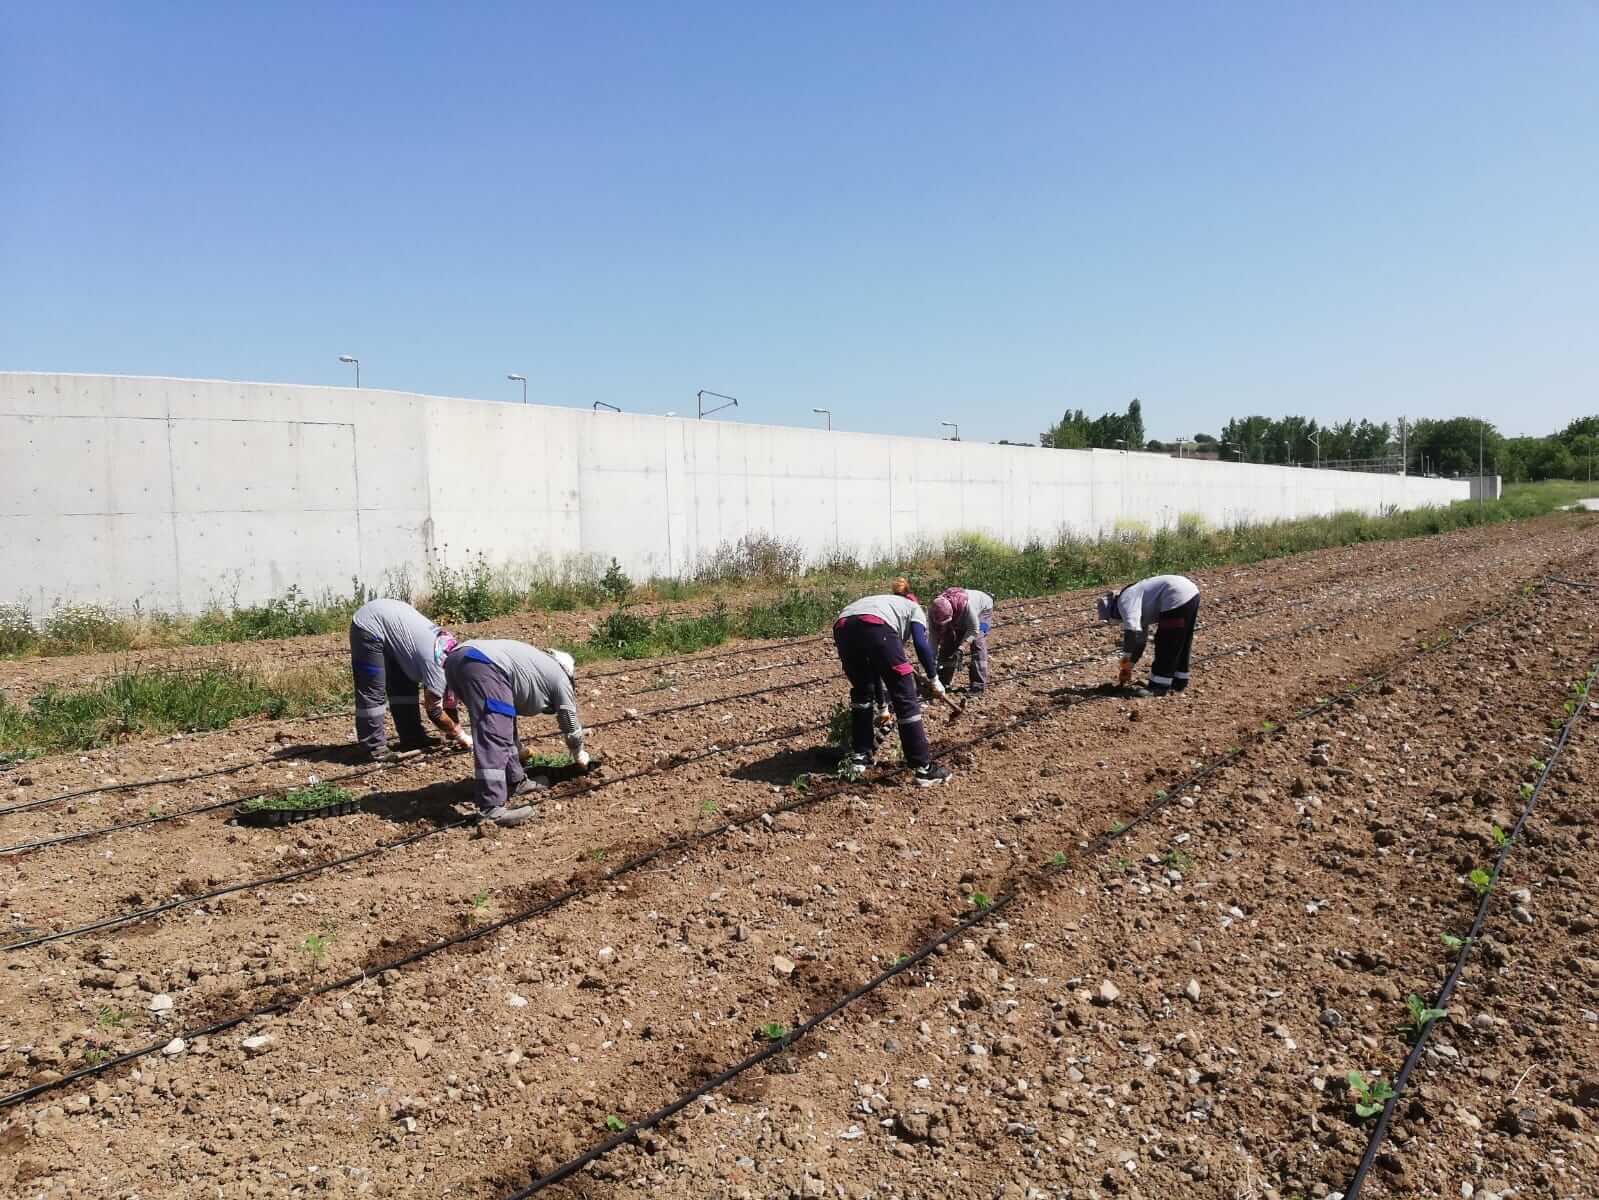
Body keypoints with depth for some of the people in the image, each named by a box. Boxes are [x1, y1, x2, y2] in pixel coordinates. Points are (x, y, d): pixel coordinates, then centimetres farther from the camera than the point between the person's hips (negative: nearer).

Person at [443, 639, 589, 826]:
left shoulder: (537, 662, 38)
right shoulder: (560, 678, 19)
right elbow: (571, 727, 25)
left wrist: (519, 751, 59)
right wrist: (579, 755, 44)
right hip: (485, 665, -9)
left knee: (504, 728, 22)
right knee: (495, 737, -14)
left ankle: (515, 782, 26)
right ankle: (491, 808, -21)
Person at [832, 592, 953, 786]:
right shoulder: (914, 608, 33)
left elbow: (875, 668, 48)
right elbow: (921, 644, 11)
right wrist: (934, 679, 23)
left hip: (842, 628, 5)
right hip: (876, 626, -5)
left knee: (861, 692, 29)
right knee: (905, 697, 6)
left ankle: (859, 757, 27)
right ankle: (924, 768, 9)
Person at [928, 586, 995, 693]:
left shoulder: (966, 604, -45)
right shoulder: (933, 612, -30)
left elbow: (973, 630, -34)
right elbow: (934, 638, -22)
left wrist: (960, 650, -40)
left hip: (982, 609, -5)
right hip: (959, 618, 5)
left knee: (977, 642, -19)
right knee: (947, 642, -5)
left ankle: (978, 684, -17)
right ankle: (943, 681, 8)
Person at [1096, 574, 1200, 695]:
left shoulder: (1125, 602, -4)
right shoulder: (1135, 604, 24)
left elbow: (1132, 631, -20)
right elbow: (1140, 638, 31)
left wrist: (1126, 659, -10)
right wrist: (1128, 667, 33)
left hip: (1177, 598, -10)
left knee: (1166, 645, 0)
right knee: (1180, 644, 22)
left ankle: (1158, 686, 7)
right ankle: (1178, 681, 32)